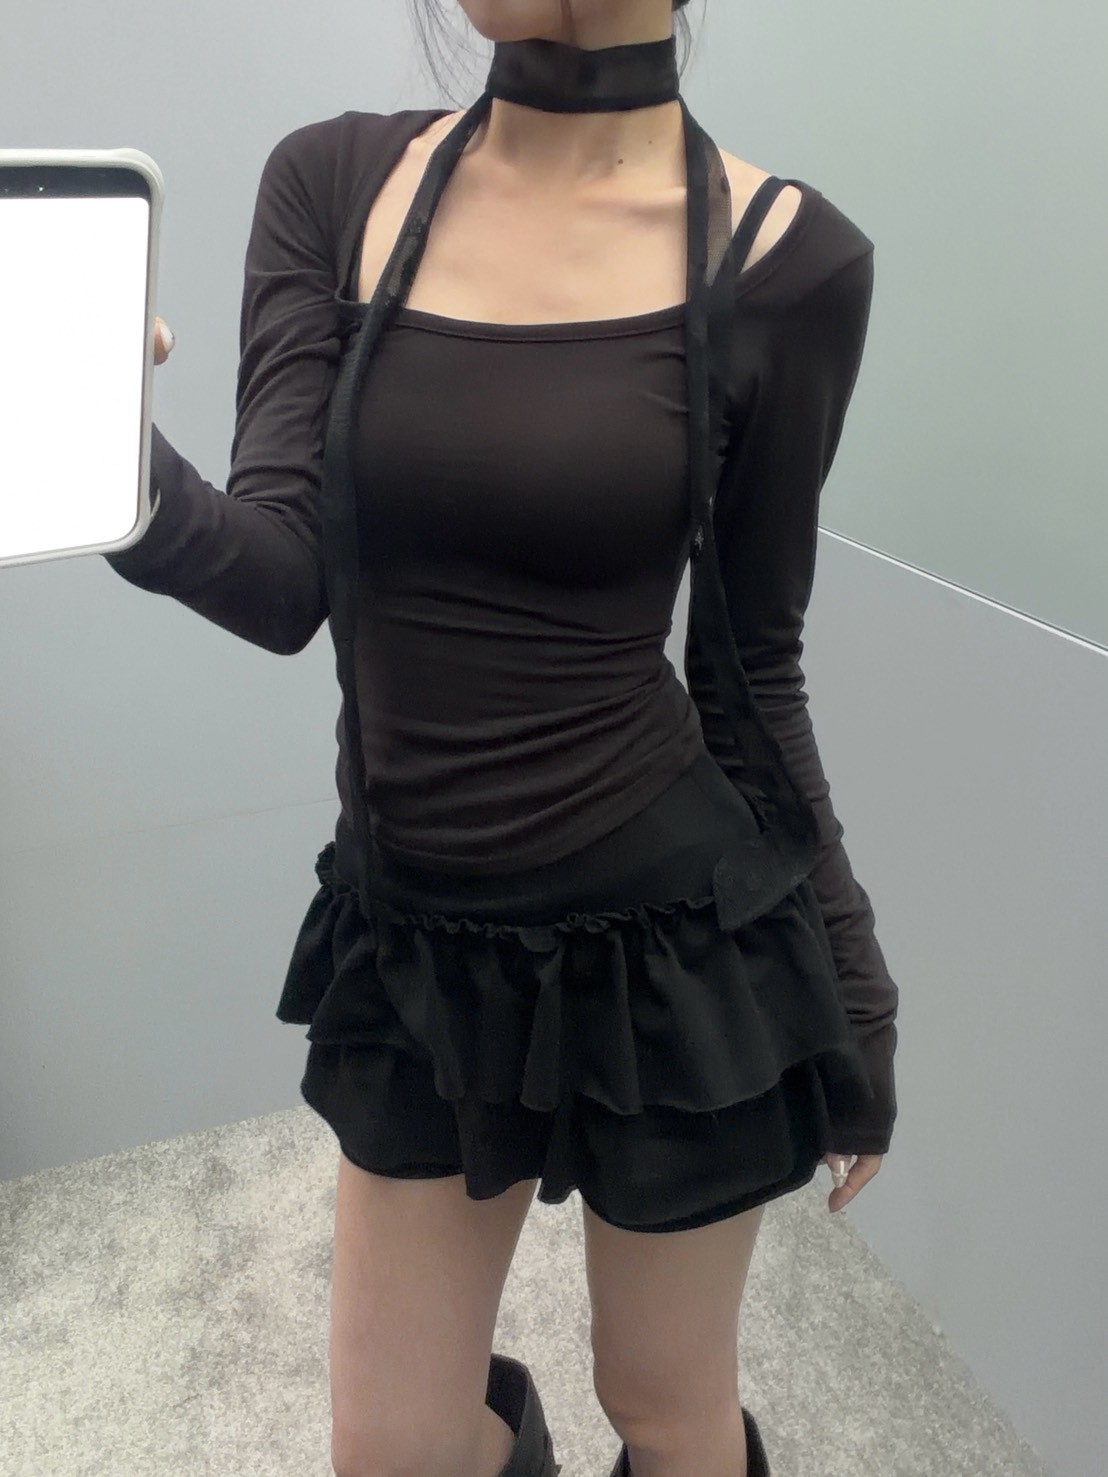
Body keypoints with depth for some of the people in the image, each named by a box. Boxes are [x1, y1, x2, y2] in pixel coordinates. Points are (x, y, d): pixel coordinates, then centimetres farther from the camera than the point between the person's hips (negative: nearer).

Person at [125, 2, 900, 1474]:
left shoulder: (784, 257, -9)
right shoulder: (334, 186, -1)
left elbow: (751, 664, -2)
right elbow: (283, 581, -11)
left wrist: (850, 990, 4)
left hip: (677, 940, -2)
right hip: (414, 939, 3)